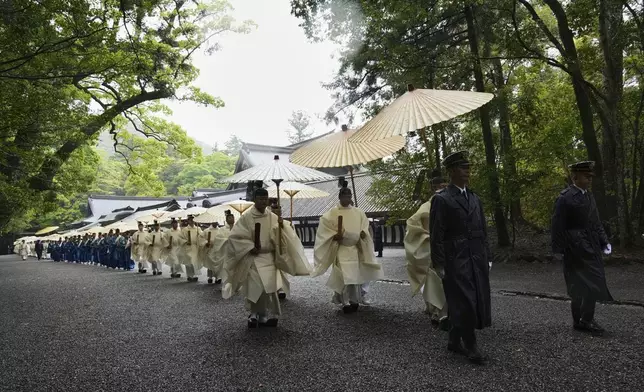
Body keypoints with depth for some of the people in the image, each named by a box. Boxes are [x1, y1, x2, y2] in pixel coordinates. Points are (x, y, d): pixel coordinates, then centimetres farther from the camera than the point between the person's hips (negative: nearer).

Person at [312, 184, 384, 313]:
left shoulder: (358, 212, 8)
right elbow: (325, 227, -2)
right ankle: (346, 302, -4)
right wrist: (334, 235, -17)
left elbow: (365, 224, 15)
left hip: (356, 248, 4)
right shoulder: (332, 212, -3)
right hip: (341, 248, -4)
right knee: (345, 276, -11)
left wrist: (363, 232, -5)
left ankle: (354, 300, 20)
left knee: (356, 275, 7)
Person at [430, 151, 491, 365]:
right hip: (455, 261, -7)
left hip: (476, 259, 7)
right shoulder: (441, 199, -7)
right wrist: (439, 264, -12)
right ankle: (470, 347, 15)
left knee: (476, 302, 11)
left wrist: (487, 258, 12)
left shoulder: (475, 198, 14)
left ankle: (454, 341, 27)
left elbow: (483, 231, 16)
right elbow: (436, 235, -9)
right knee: (464, 304, -1)